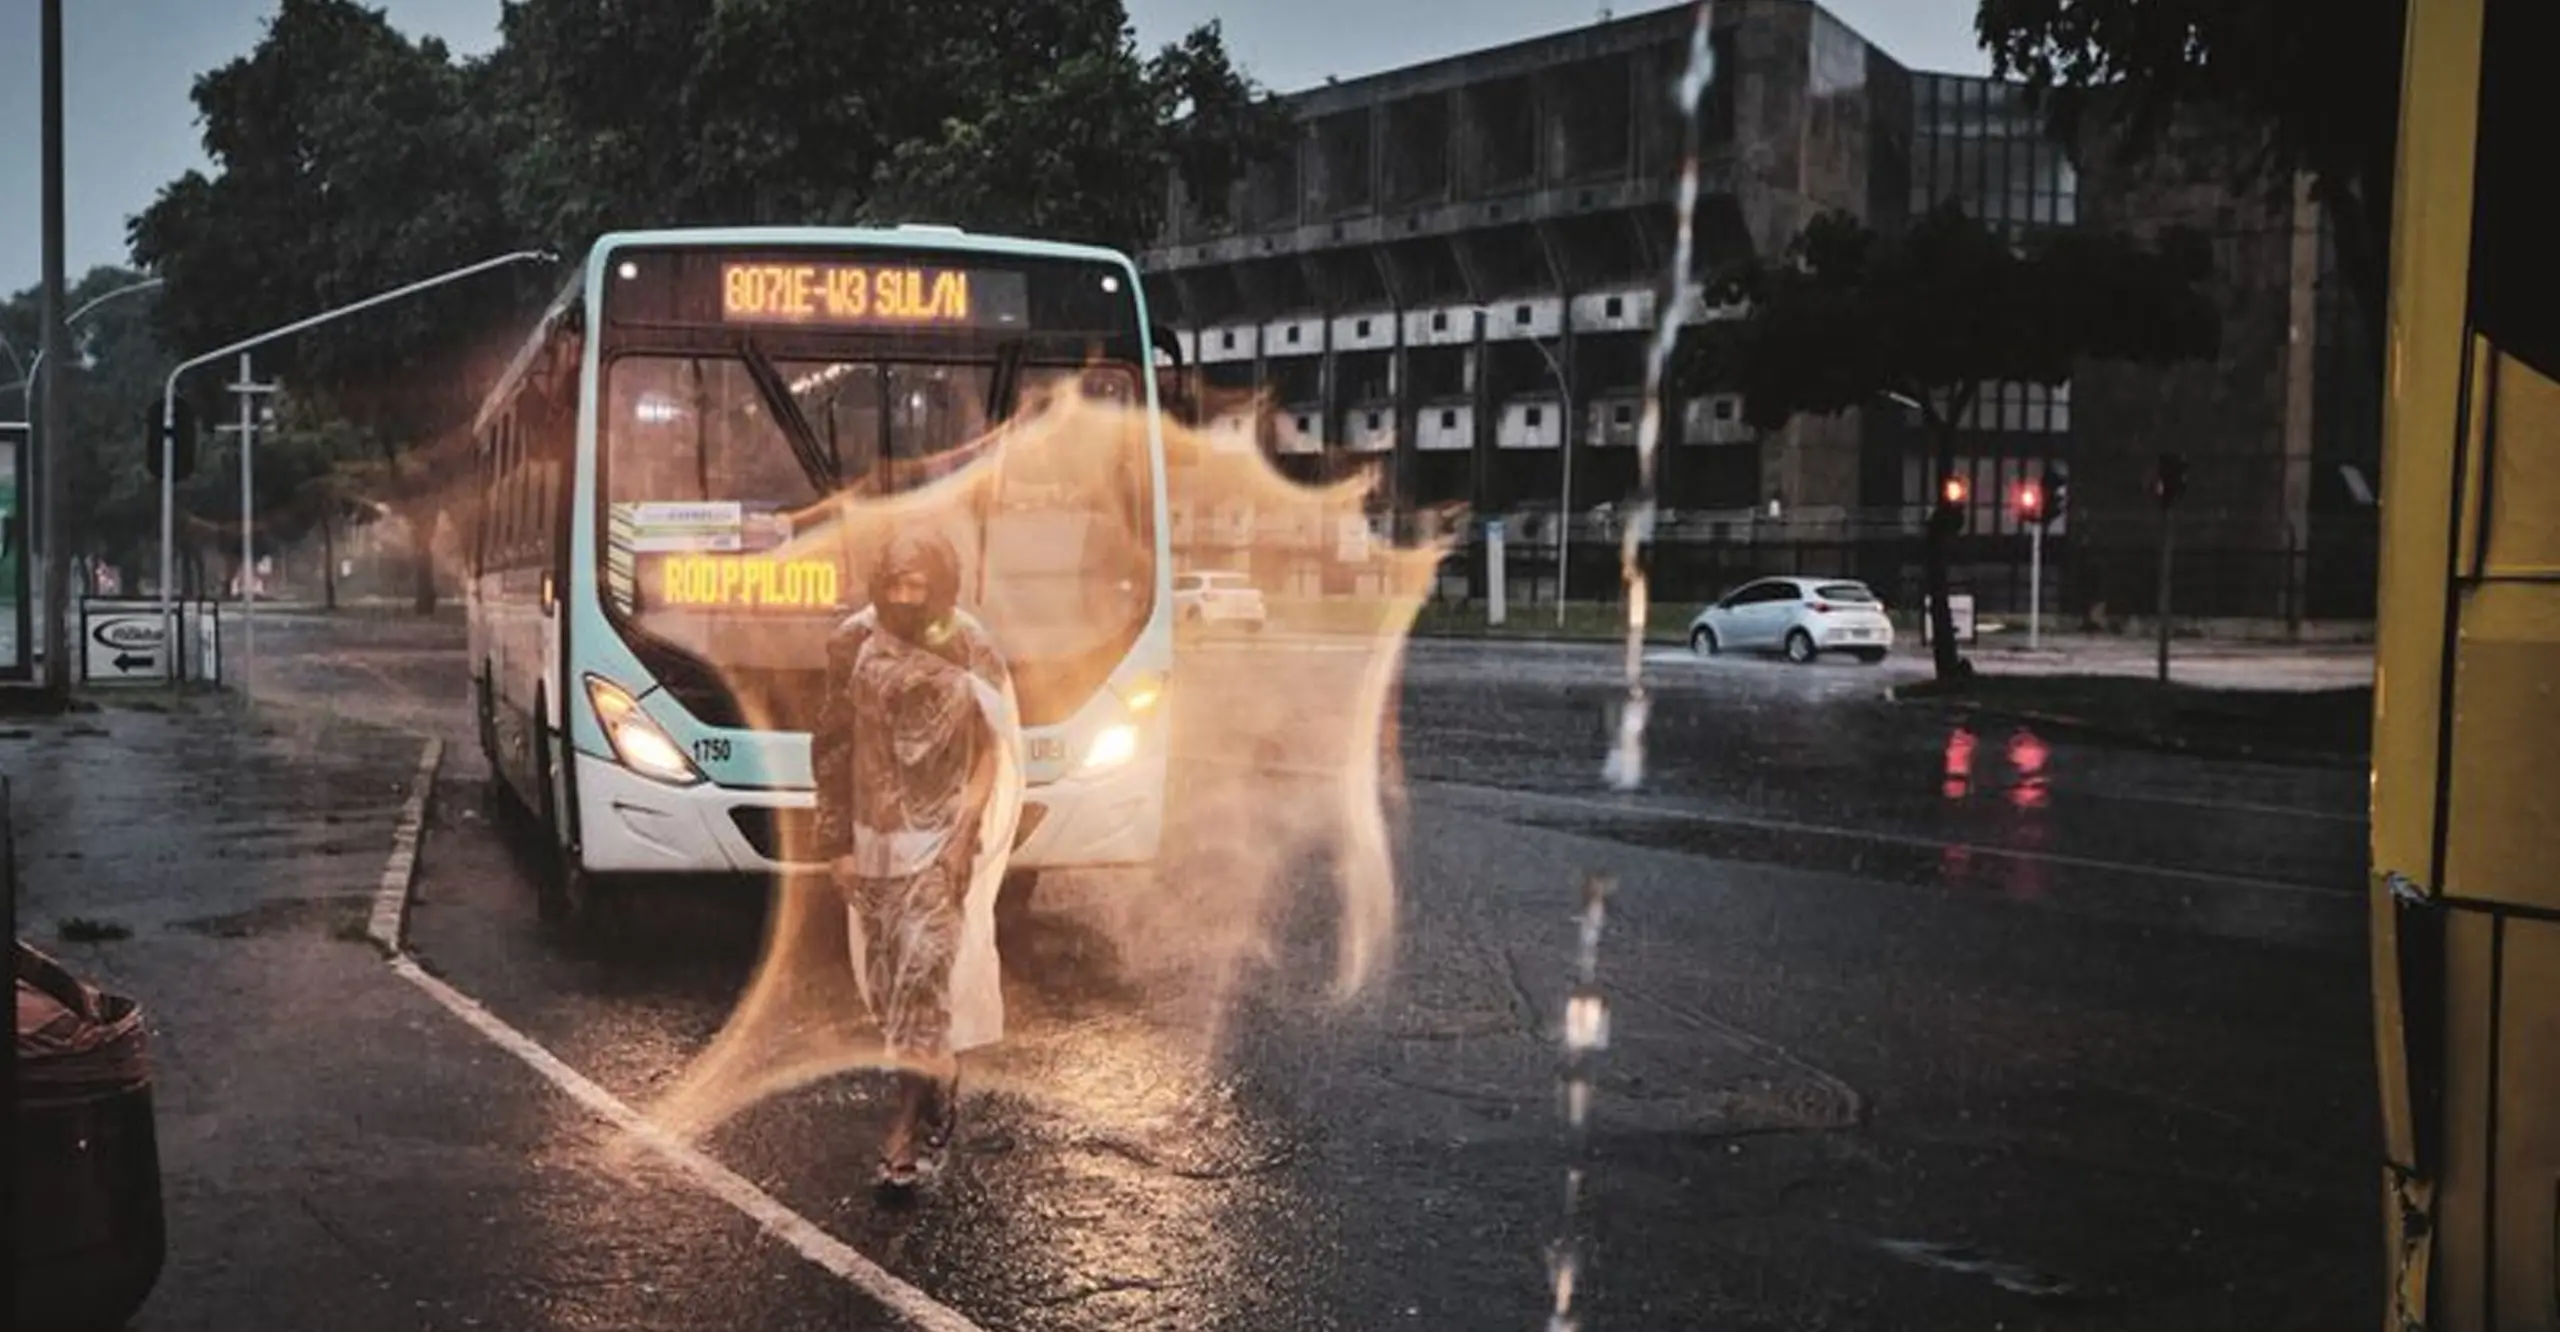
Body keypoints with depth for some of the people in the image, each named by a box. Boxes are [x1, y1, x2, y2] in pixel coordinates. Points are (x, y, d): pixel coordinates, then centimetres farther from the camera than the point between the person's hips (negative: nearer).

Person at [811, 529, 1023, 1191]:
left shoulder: (969, 651, -8)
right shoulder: (854, 644, -2)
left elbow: (990, 752, -5)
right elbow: (833, 747, 4)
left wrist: (967, 837, -13)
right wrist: (837, 841, 2)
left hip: (942, 836, -3)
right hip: (877, 835, 4)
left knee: (925, 964, -12)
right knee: (885, 970, 9)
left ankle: (911, 1121, -10)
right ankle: (938, 1092, 29)